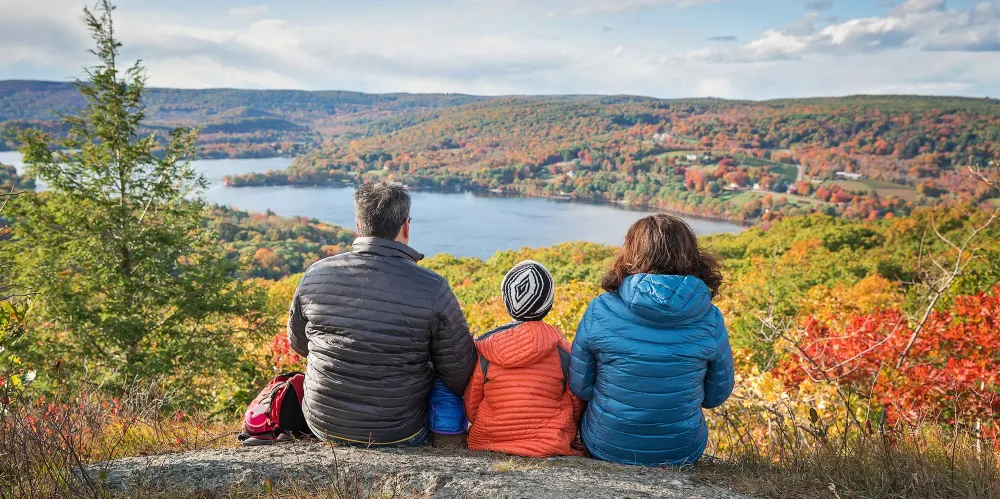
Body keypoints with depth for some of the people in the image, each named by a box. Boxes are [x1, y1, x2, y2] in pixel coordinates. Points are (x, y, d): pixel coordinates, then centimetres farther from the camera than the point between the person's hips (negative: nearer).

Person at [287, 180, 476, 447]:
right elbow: (461, 379, -12)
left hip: (322, 425, 3)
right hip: (398, 435, -3)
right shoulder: (432, 289, -21)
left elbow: (298, 343, 8)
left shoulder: (316, 275, -10)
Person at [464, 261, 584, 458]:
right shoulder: (562, 349, -8)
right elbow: (577, 408, 4)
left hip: (487, 446, 1)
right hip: (553, 448, -1)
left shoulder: (483, 349, -8)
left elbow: (471, 410, 3)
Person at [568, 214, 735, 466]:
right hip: (682, 453, 2)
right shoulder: (710, 319, -14)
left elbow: (579, 387, -6)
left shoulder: (600, 310, -17)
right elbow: (717, 395, 0)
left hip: (605, 449, -1)